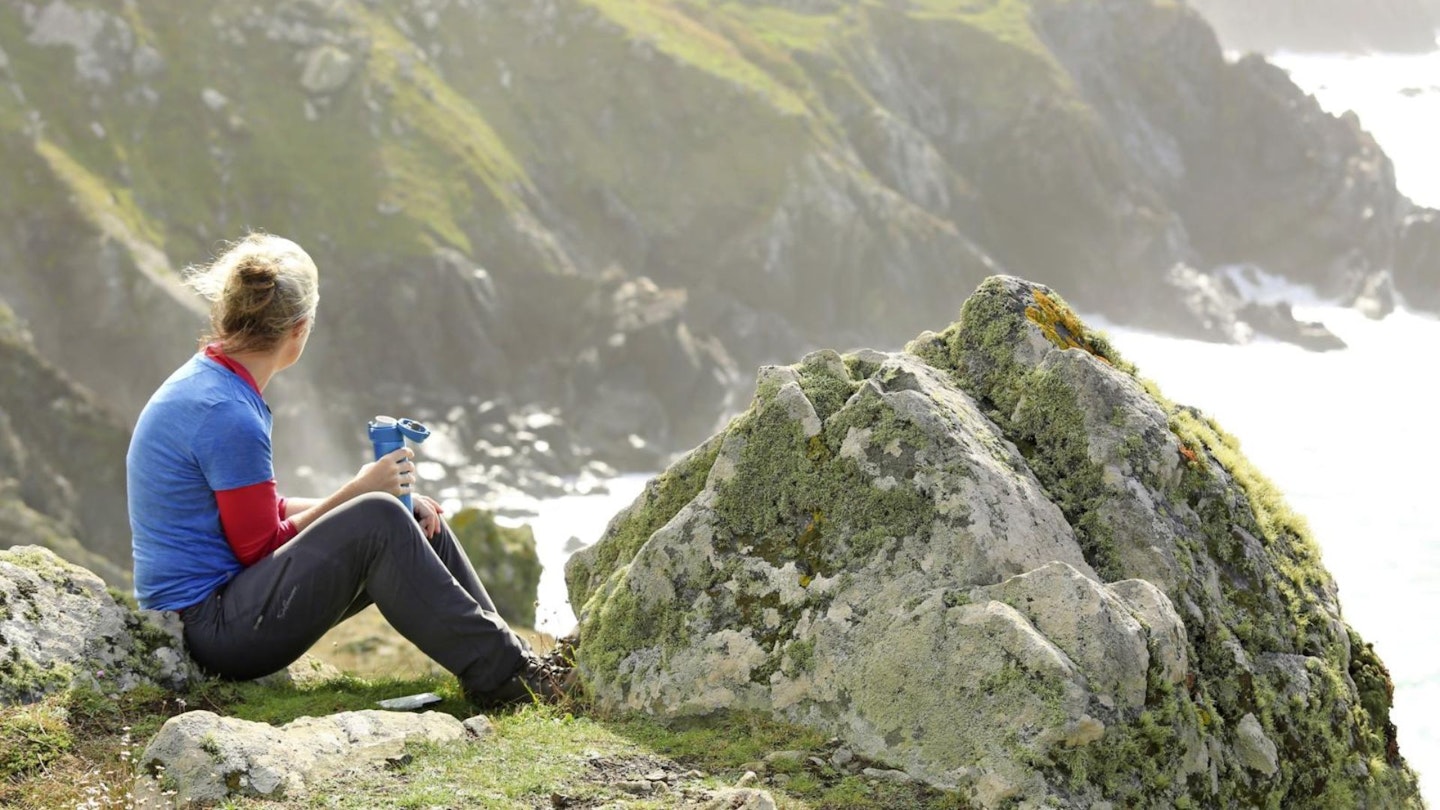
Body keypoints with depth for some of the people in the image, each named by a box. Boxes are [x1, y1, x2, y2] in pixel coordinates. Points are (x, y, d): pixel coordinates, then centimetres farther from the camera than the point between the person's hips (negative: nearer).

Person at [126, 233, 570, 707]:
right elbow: (261, 547, -15)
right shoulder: (226, 415, -21)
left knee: (419, 523, 6)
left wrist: (369, 497, 3)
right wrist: (358, 492, -7)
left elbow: (265, 513, 13)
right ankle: (502, 675, -15)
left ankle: (509, 654, 7)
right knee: (377, 523, -22)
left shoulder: (205, 382, 9)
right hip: (210, 628, -10)